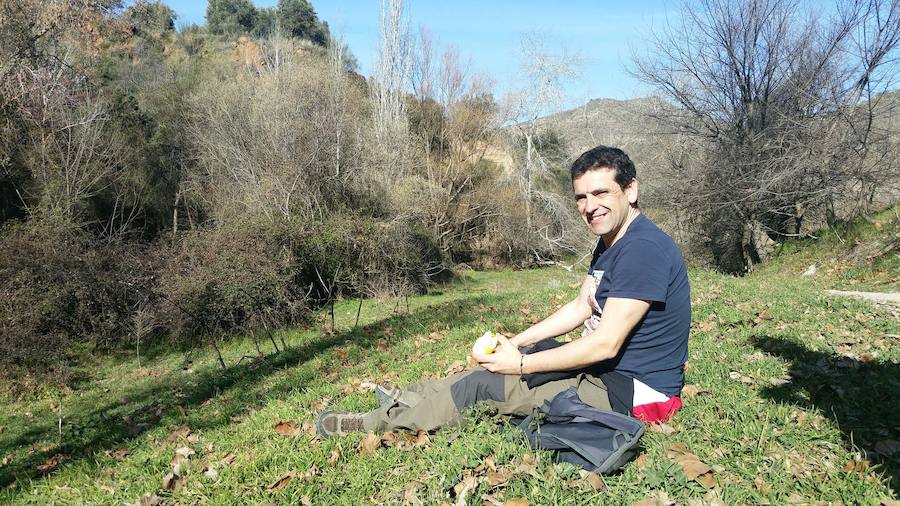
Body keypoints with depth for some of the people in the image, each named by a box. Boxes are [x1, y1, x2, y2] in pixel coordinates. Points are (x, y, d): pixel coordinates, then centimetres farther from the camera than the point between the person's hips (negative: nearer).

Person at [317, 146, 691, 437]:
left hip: (634, 391, -10)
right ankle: (414, 397, 25)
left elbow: (605, 344, -27)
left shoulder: (643, 248, -25)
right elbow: (581, 307, 14)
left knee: (484, 385, -9)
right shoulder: (611, 243, 8)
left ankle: (381, 423, 8)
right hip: (613, 366, 10)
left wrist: (522, 364, -20)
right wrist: (518, 342, 5)